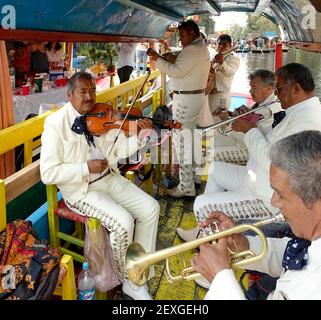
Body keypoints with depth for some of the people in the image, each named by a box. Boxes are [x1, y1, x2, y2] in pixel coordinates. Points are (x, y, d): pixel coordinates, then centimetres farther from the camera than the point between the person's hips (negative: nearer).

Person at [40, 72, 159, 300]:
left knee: (151, 208, -6)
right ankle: (128, 279, 5)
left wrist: (140, 135, -14)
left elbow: (119, 150, 4)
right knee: (124, 222, -24)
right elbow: (48, 173, -18)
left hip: (109, 179, 6)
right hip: (80, 189, -6)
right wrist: (86, 168, -23)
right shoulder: (56, 123, -14)